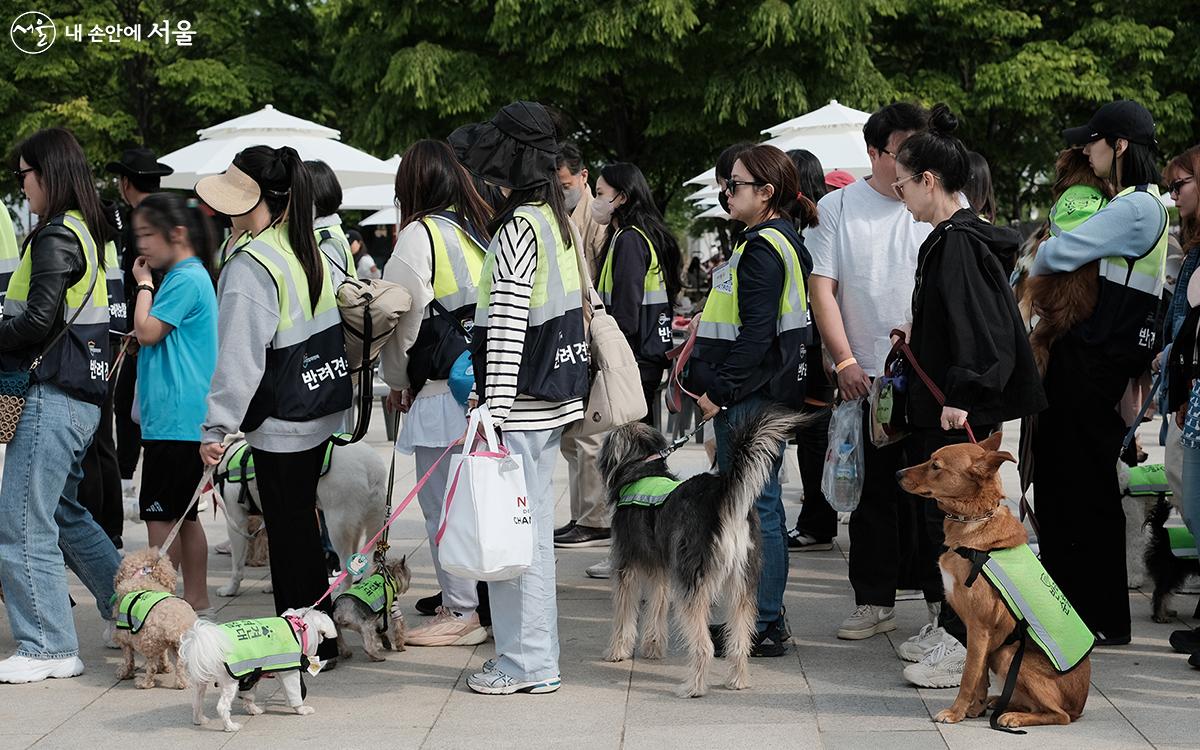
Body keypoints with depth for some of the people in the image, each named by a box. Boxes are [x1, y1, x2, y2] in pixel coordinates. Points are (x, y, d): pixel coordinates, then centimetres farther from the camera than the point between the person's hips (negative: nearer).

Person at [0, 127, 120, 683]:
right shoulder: (87, 232, 14)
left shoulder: (55, 237, -15)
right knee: (62, 512, 22)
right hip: (83, 393, 10)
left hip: (54, 397, -10)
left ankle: (48, 647, 0)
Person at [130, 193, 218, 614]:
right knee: (183, 514, 14)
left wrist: (144, 285, -6)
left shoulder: (186, 279, -14)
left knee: (161, 516, -7)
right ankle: (196, 602, 19)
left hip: (175, 419, -11)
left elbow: (147, 332, -15)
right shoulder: (192, 276, 17)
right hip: (184, 419, 11)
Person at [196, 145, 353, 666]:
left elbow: (238, 359, -20)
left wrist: (215, 428, -16)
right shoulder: (308, 249, 8)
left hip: (281, 423, -9)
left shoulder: (250, 267, -18)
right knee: (302, 524, 17)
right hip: (324, 412, 9)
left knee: (288, 531, 1)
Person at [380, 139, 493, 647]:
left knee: (443, 500, -3)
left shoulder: (420, 234, -9)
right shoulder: (479, 228, 13)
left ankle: (463, 613, -2)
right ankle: (464, 597, 23)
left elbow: (403, 315, -7)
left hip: (443, 389, -8)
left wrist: (397, 380, 8)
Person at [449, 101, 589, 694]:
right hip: (549, 399, 10)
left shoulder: (518, 228, -15)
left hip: (518, 403, -10)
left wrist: (495, 409, -22)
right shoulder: (561, 223, 13)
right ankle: (538, 658, 21)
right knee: (533, 528, 15)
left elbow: (508, 325, -21)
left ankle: (526, 663, 2)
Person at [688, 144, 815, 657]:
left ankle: (766, 628, -2)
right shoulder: (781, 241, 17)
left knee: (755, 509, -6)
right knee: (758, 507, 14)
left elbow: (757, 335, -22)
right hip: (759, 395, 11)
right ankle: (763, 620, 20)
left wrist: (719, 391, -19)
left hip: (752, 400, -11)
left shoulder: (764, 248, -16)